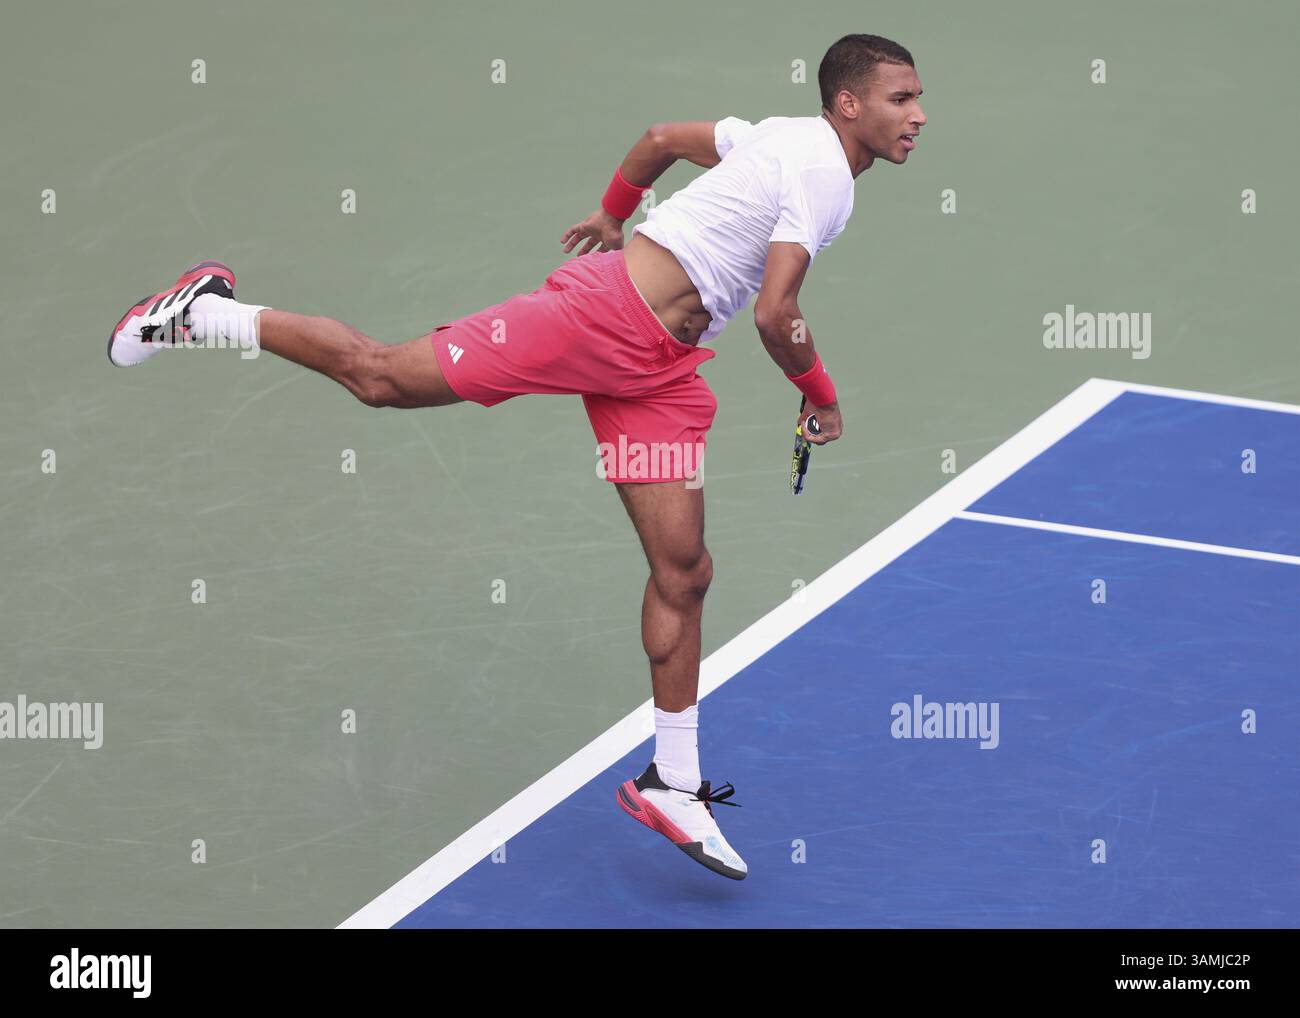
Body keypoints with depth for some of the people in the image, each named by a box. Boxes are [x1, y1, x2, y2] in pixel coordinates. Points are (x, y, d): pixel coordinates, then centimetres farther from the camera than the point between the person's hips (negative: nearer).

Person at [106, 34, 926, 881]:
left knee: (684, 572, 4)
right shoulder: (823, 172, -14)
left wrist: (613, 214, 40)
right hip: (601, 311, -10)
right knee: (383, 376, -4)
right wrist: (822, 396, -6)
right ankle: (208, 312, 16)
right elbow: (775, 315, -22)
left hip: (660, 372, 10)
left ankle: (672, 783, 11)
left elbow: (662, 137, 27)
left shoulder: (783, 137, 14)